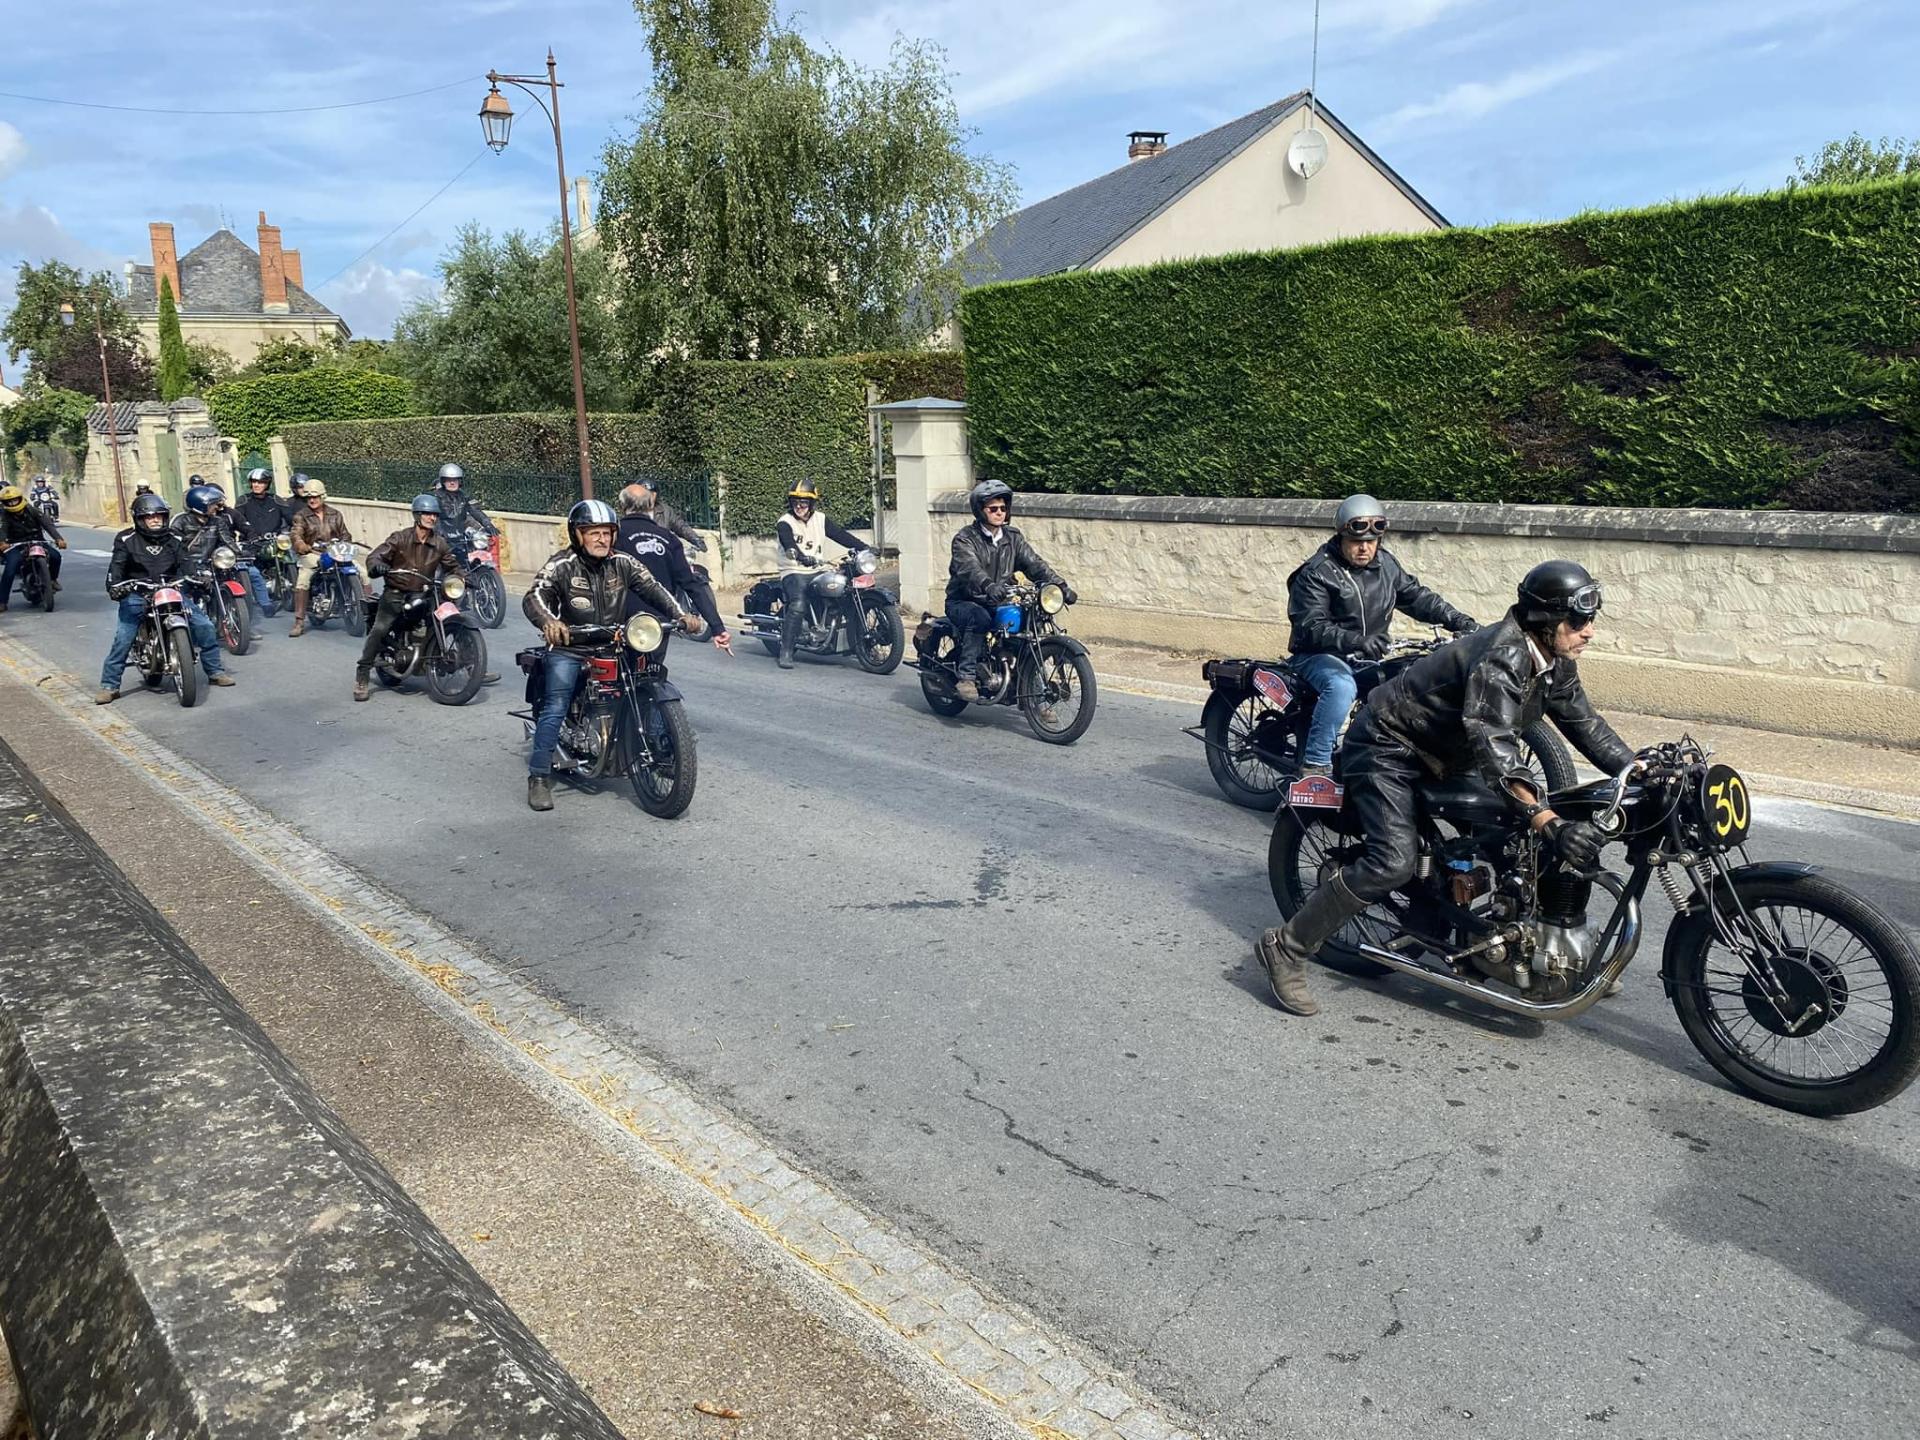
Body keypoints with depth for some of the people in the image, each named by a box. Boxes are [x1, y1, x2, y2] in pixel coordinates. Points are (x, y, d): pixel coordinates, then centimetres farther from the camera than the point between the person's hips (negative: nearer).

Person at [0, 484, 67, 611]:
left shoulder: (31, 511, -2)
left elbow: (47, 524, -12)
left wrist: (58, 538, -30)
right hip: (17, 546, -1)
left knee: (55, 556, -25)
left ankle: (53, 579, 7)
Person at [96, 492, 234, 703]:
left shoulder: (174, 540, 11)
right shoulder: (127, 541, 2)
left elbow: (186, 564, 1)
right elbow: (116, 566, -9)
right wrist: (113, 585, -29)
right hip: (137, 596, -3)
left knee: (204, 626, -7)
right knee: (122, 638, -14)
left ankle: (215, 670, 9)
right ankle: (109, 685, -4)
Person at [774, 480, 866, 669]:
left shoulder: (820, 520, 12)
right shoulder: (785, 523, -5)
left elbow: (841, 534, 4)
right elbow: (788, 543, -24)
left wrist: (863, 547, -11)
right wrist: (801, 556, -45)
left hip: (816, 572, 6)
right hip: (793, 573, -5)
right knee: (798, 605, -30)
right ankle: (786, 652, -26)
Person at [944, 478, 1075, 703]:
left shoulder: (1013, 538, 9)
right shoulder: (965, 539, -9)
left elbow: (1035, 564, -2)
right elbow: (969, 567, -29)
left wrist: (1060, 586, -18)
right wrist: (989, 586, -50)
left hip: (998, 602, 5)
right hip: (964, 602, -5)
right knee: (979, 618, -37)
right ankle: (966, 677, -31)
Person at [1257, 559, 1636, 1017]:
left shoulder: (1555, 661, -1)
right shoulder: (1500, 659, -31)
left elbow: (1585, 724, 9)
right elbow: (1494, 749, -43)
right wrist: (1549, 823, -51)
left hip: (1445, 754, 10)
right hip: (1388, 747, -10)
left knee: (1517, 833, 6)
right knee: (1394, 862, -24)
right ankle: (1286, 947, -17)